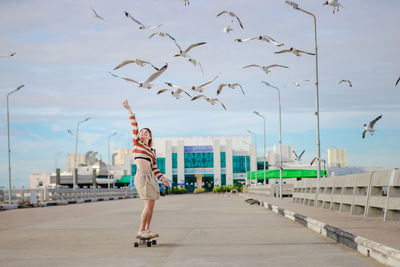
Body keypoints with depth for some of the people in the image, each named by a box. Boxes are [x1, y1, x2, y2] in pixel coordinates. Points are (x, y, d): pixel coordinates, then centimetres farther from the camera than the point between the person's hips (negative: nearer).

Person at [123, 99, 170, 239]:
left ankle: (147, 230, 11)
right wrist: (129, 109, -2)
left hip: (150, 177, 7)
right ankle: (141, 231, -8)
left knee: (151, 205, 5)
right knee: (149, 204, -13)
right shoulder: (137, 143, 8)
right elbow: (134, 126, 3)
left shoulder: (152, 151, 21)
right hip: (142, 176, -7)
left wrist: (162, 178, 7)